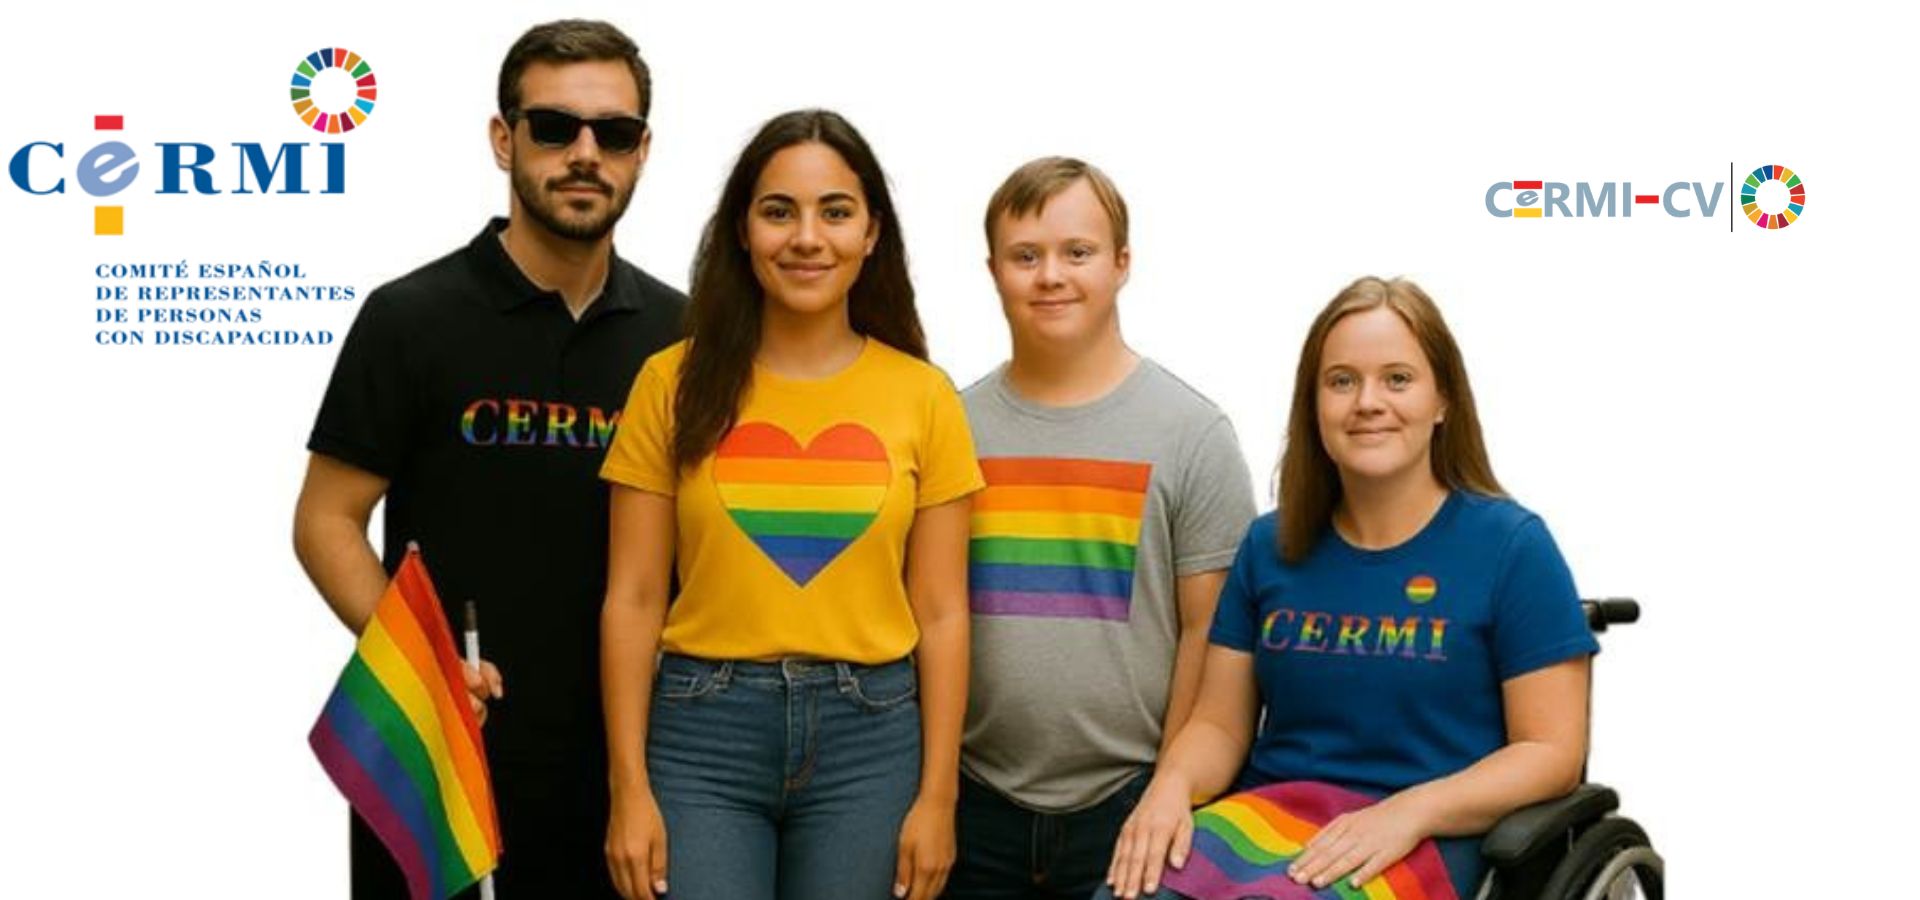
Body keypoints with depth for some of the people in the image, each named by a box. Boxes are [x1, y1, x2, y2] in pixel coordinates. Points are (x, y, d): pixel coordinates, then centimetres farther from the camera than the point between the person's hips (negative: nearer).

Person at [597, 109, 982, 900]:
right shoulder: (676, 383, 0)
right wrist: (629, 786, -4)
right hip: (702, 728, -1)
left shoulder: (922, 396, 3)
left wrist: (938, 794, -1)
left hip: (871, 736, 1)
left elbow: (940, 612, 3)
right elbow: (633, 600, 0)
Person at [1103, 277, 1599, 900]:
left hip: (1419, 841, -3)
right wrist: (1172, 785, -9)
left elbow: (1551, 750, -3)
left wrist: (1411, 811, -18)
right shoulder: (1271, 546, 13)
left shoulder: (1510, 545, 0)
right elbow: (1220, 724, 13)